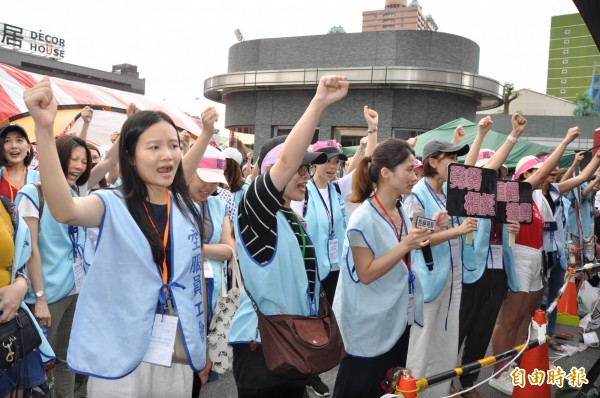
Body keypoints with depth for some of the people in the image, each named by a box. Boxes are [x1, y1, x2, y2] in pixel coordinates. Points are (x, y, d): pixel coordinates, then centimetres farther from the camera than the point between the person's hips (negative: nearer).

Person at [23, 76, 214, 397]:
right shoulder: (113, 206, -9)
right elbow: (64, 211, -31)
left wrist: (203, 350, 16)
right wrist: (44, 128, -43)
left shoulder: (188, 210, 3)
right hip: (120, 360, -4)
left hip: (178, 358, 4)